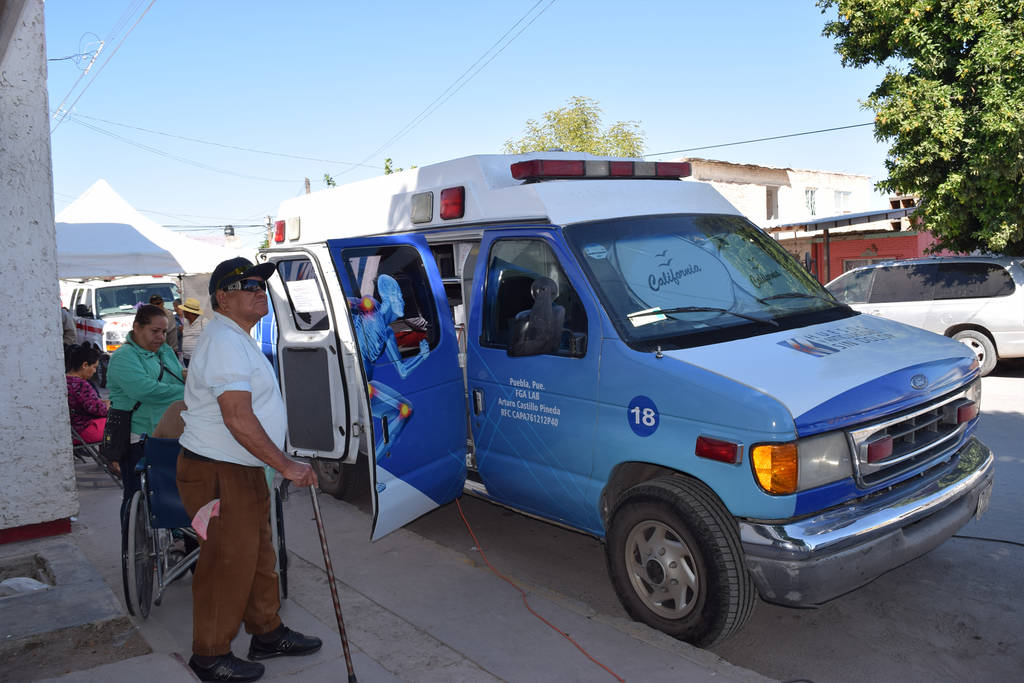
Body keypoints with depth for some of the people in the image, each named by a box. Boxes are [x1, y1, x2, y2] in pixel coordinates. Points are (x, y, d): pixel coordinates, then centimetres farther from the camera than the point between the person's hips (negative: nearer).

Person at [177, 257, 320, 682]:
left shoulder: (238, 339, 15)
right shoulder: (225, 343, -20)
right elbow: (239, 419, -28)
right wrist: (286, 466, -23)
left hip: (242, 471, 11)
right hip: (218, 475, -10)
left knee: (258, 554, 18)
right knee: (228, 563, 0)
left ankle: (267, 634, 33)